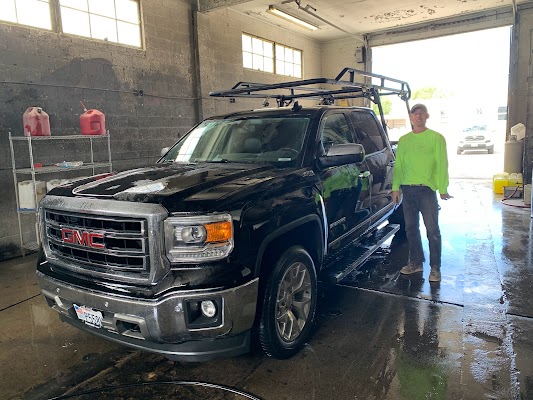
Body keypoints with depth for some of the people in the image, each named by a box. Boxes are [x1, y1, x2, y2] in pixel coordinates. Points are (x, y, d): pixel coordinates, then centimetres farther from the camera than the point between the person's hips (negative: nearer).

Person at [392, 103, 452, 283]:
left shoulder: (436, 138, 2)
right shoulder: (404, 140, 13)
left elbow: (442, 164, -3)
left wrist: (443, 189, -10)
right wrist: (396, 187, 6)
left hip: (427, 189, -4)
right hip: (407, 189, 4)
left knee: (432, 230, -3)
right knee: (411, 228, 10)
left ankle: (435, 268, 8)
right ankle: (416, 262, 23)